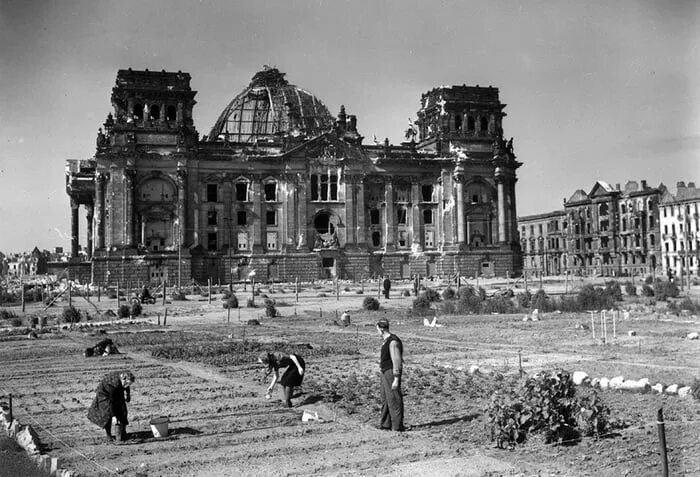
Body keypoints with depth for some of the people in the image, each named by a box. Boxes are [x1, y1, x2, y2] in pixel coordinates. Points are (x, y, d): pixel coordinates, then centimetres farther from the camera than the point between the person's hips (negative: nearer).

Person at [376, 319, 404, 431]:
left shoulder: (393, 342, -19)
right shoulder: (386, 340, 12)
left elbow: (397, 361, -21)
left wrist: (396, 379, -21)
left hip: (392, 373, -10)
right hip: (385, 373, 10)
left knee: (393, 400, -6)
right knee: (385, 399, 16)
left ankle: (397, 426, 0)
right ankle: (385, 425, 25)